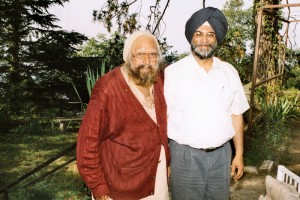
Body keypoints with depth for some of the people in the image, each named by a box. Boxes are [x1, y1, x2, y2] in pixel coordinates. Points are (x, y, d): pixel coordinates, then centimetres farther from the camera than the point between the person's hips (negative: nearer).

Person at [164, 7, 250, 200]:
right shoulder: (172, 73, -9)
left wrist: (239, 154, 9)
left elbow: (236, 115, 8)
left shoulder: (230, 72, 2)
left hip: (221, 155, 4)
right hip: (186, 156, -3)